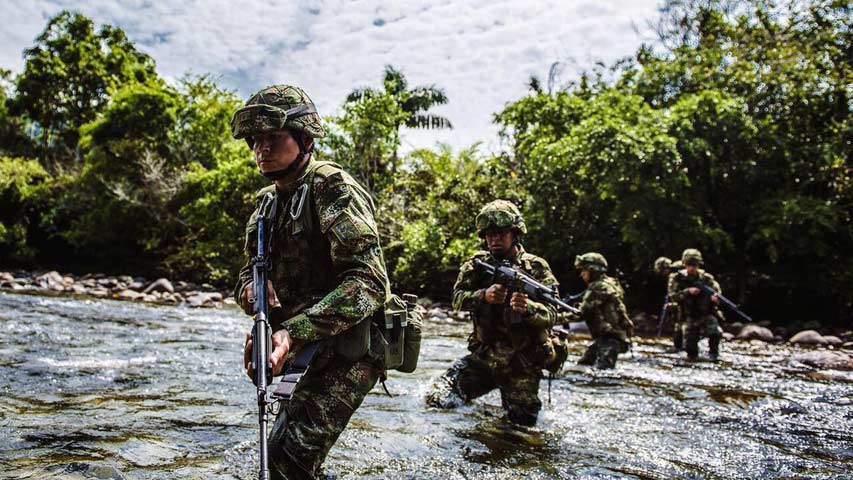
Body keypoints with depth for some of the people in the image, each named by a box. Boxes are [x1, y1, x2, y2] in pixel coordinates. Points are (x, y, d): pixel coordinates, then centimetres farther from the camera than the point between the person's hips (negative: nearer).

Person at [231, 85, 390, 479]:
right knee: (280, 446, 21)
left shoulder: (332, 187, -17)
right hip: (314, 349, 9)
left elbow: (368, 282, -27)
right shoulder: (269, 200, 10)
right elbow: (250, 269, 13)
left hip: (350, 348, -9)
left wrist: (293, 333, -36)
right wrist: (250, 290, -13)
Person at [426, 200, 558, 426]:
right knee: (438, 400, -10)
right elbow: (458, 299, -11)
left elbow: (551, 315, -14)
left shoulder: (537, 267, -7)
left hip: (522, 365, -1)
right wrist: (484, 296, -32)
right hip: (482, 357, 2)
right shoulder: (477, 264, 0)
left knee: (523, 423, 3)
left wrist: (527, 307, -37)